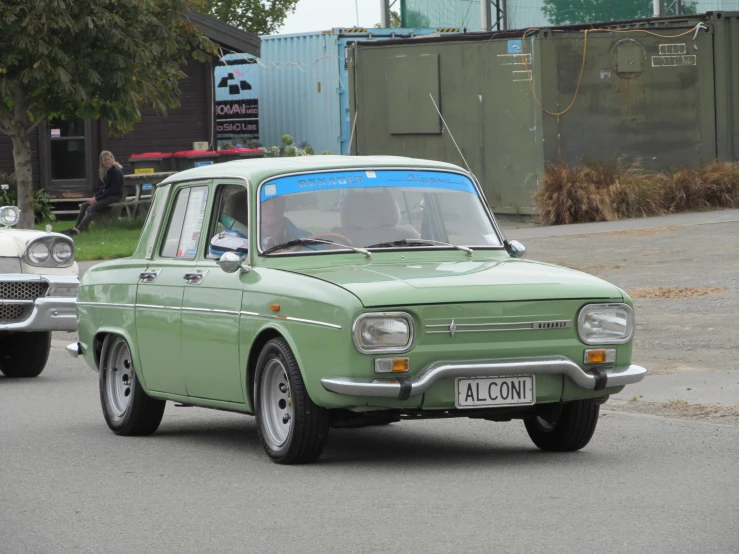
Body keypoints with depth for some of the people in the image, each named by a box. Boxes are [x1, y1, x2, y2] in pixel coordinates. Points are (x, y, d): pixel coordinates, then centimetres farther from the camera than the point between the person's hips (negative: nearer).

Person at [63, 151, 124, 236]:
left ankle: (78, 230, -36)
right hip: (107, 196, 9)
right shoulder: (107, 171, 13)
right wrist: (95, 197, 0)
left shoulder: (116, 171, -14)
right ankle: (76, 228, -13)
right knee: (84, 205, -3)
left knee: (91, 208, -25)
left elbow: (113, 189, -19)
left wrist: (97, 199, -17)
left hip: (115, 197, -9)